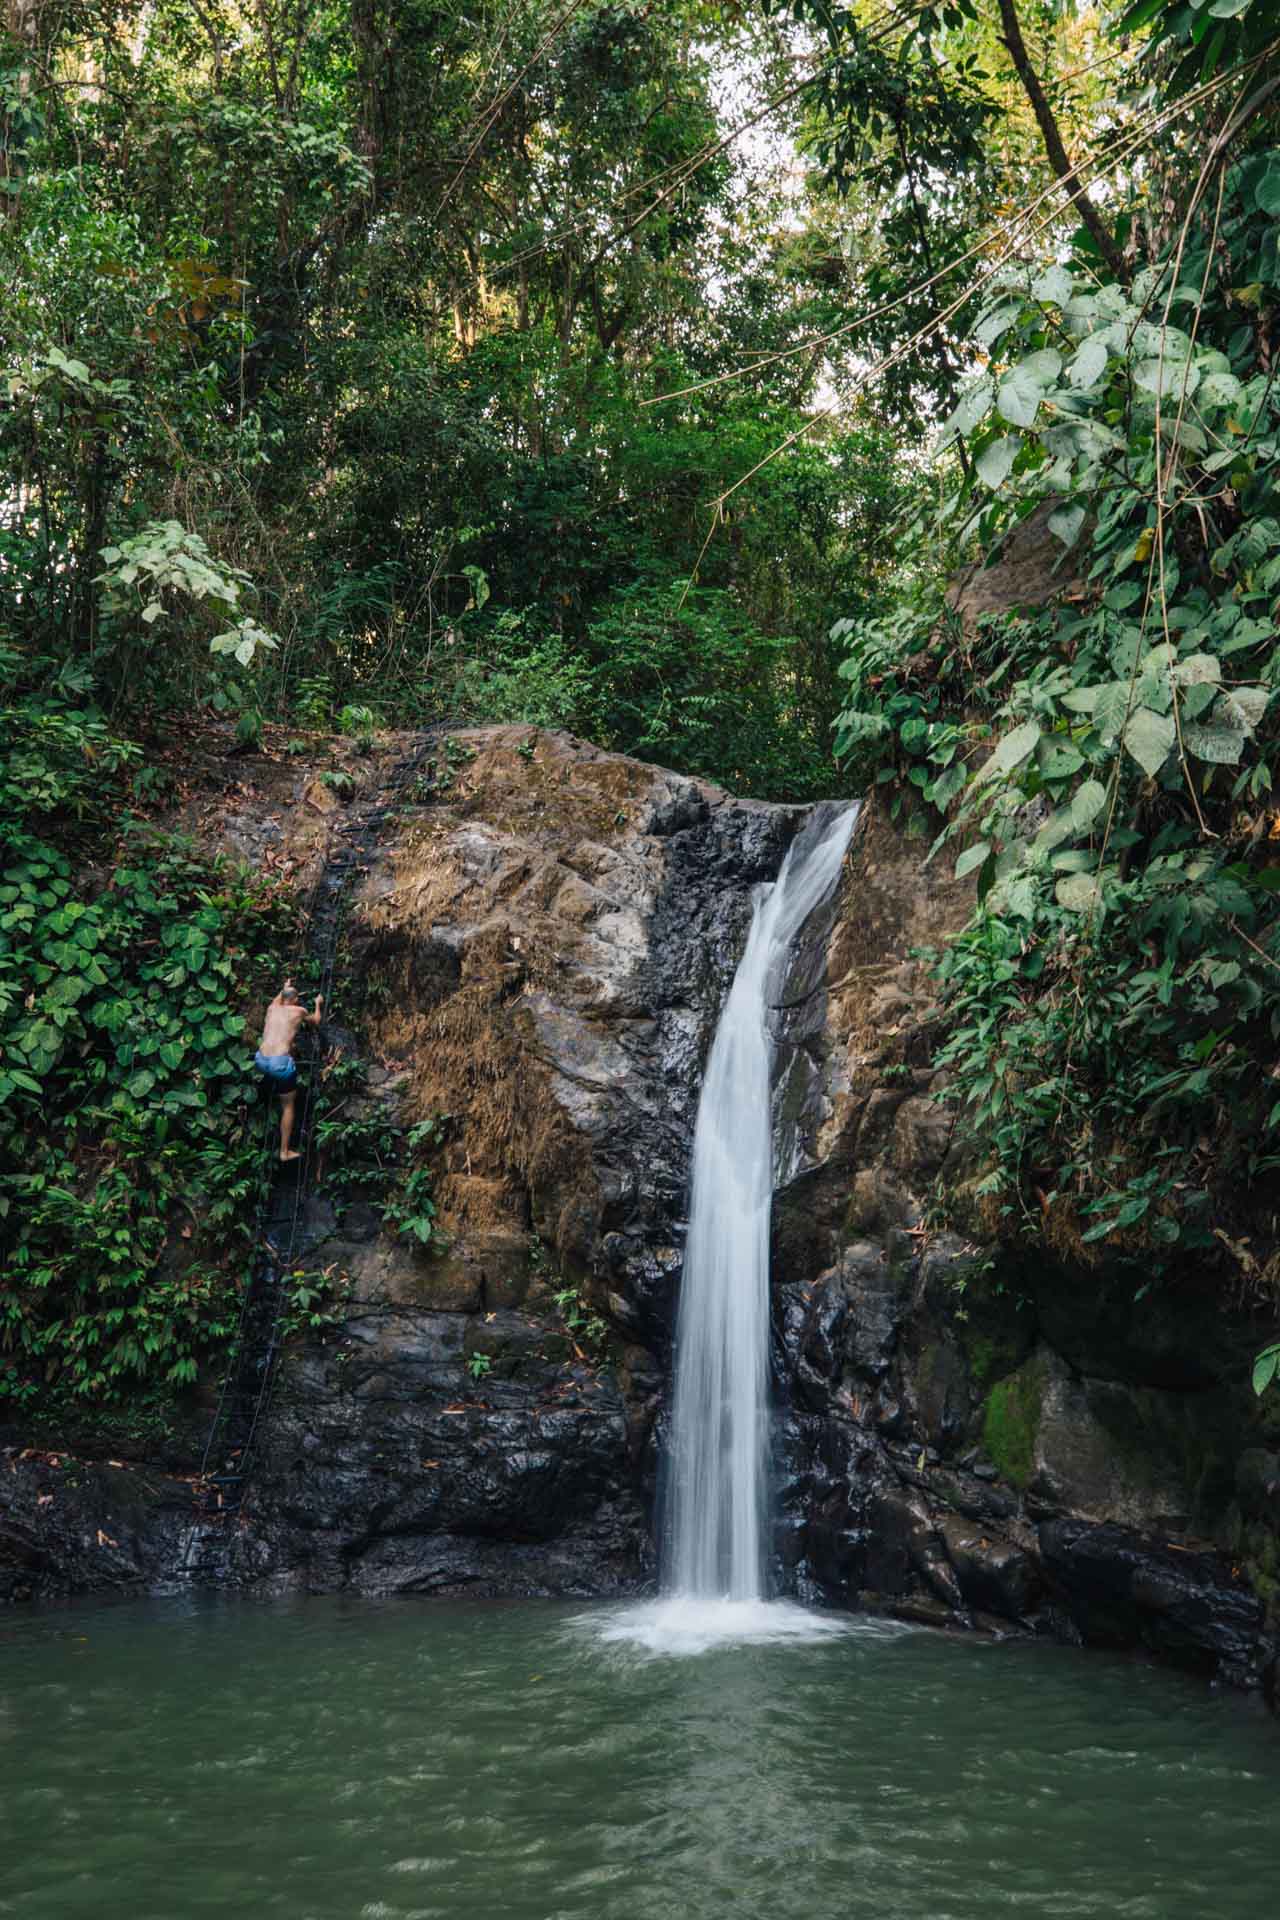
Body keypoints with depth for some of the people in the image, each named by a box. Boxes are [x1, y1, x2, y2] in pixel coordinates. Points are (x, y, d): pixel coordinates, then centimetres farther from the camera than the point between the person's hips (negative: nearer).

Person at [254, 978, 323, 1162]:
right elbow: (315, 1022, 29)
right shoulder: (299, 1011, 6)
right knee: (288, 1106, 11)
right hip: (281, 1062, -5)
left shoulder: (272, 1008, 17)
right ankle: (285, 1151, 13)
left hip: (261, 1061, 5)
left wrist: (284, 988, 62)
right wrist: (318, 1004, 45)